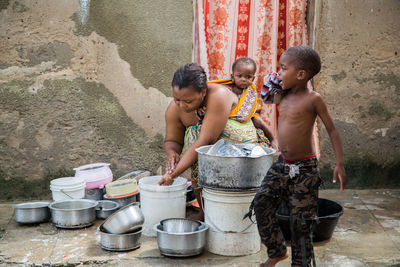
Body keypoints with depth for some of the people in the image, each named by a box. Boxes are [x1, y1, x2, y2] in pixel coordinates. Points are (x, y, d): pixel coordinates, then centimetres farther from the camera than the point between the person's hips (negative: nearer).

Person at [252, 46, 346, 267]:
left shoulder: (313, 99, -12)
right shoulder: (284, 95, 6)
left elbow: (331, 130, -8)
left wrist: (340, 163, -14)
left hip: (305, 168, -6)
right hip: (282, 165, 7)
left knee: (300, 219, 0)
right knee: (262, 203, -2)